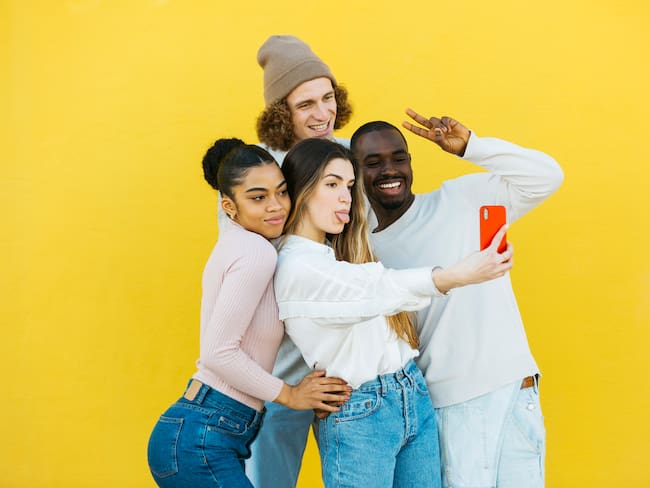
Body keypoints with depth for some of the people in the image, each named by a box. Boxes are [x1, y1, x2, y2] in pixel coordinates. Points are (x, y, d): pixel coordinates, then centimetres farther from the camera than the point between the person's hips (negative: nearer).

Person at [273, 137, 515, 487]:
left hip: (415, 398, 8)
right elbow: (382, 288, -27)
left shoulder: (341, 252, 14)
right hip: (358, 415, -8)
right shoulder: (295, 267, -14)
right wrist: (458, 275, -38)